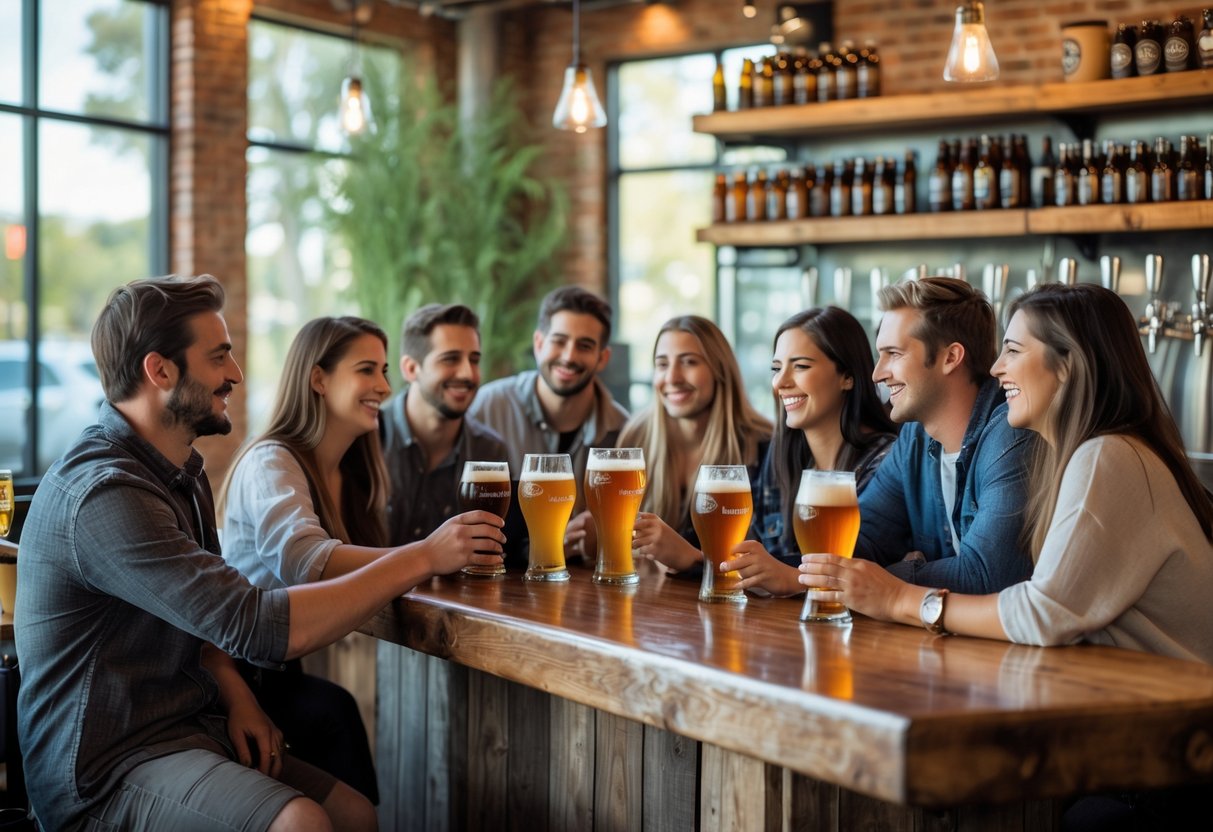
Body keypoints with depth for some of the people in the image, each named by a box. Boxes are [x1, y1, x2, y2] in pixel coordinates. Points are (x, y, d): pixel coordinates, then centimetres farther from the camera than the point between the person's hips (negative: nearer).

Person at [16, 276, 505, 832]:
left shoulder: (182, 473, 12)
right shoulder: (106, 494, -22)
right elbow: (260, 628, -26)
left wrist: (234, 694, -3)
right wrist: (423, 557, -20)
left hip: (189, 725, 9)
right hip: (108, 770, -9)